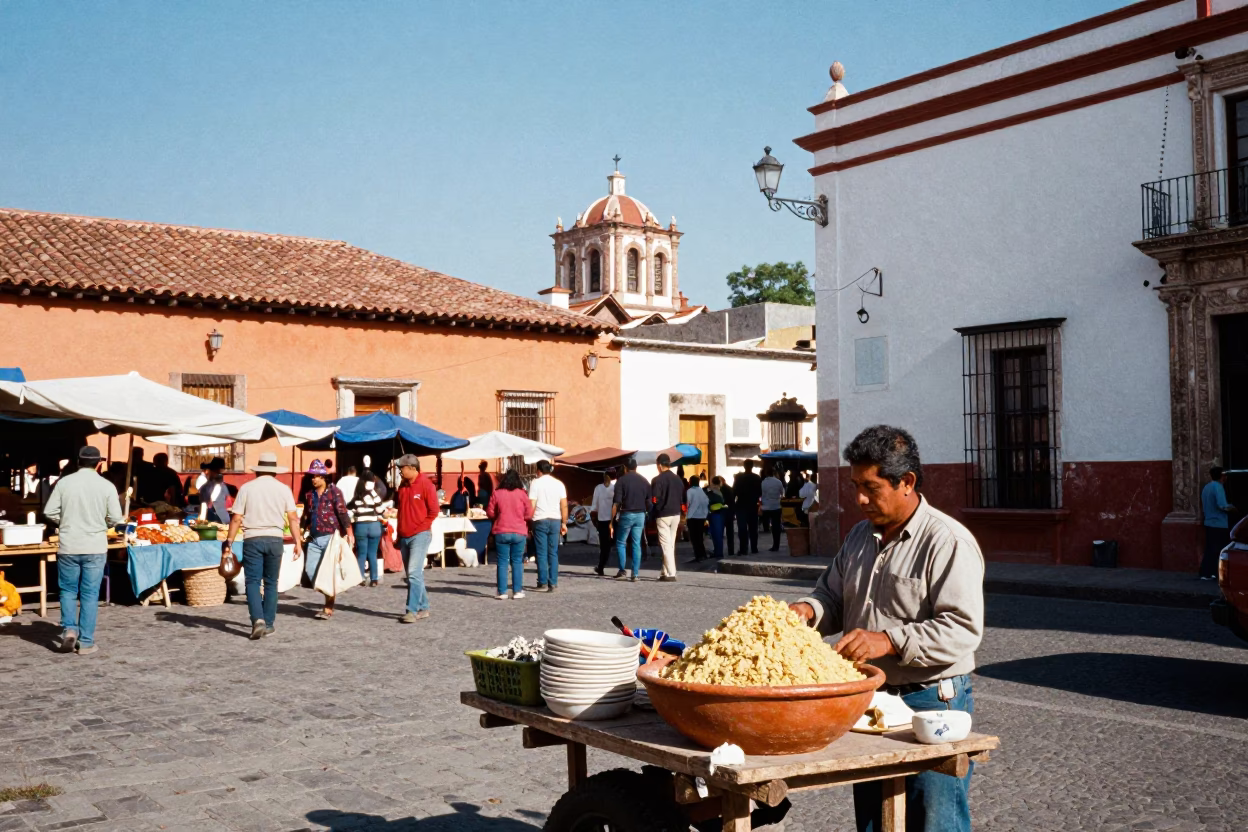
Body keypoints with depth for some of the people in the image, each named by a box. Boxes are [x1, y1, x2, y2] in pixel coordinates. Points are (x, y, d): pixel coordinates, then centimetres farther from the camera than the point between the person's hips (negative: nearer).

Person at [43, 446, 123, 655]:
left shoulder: (64, 482, -4)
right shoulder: (106, 486, -6)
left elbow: (49, 512, -2)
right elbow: (116, 518, -5)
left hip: (68, 546, 1)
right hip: (95, 547, -1)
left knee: (68, 590, 17)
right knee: (90, 595, 5)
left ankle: (69, 628, 0)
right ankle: (86, 642, 7)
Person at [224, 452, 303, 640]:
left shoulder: (247, 487, 0)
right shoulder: (283, 488, 3)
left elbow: (236, 518, -2)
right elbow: (293, 518, -1)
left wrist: (229, 542, 4)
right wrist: (298, 542, 2)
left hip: (253, 539, -2)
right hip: (275, 539, 2)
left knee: (252, 581, 2)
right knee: (271, 582, 13)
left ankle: (258, 620, -16)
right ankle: (269, 623, 15)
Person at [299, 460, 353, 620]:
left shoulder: (334, 492, -5)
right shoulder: (309, 495, 13)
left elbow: (342, 513, -12)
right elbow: (306, 516, 21)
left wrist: (349, 533, -19)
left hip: (330, 537, -6)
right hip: (314, 539, 6)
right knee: (310, 569, -1)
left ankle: (328, 608, 5)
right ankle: (328, 595, 18)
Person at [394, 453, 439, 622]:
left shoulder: (426, 484, -10)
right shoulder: (402, 485, 11)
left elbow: (434, 510, -10)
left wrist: (422, 526, -5)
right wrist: (399, 534, 18)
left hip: (420, 535, -7)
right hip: (404, 537, 7)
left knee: (414, 573, -15)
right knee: (413, 574, 10)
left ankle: (412, 611, -14)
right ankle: (423, 608, 19)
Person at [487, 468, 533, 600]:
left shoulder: (496, 494, -3)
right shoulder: (522, 494, -4)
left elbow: (490, 513, 1)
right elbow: (529, 513, -1)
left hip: (501, 532, 0)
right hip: (519, 532, 0)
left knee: (502, 562, 5)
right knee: (517, 562, 8)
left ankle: (502, 592, 3)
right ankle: (517, 591, 7)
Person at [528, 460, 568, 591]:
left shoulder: (535, 483, -3)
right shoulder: (559, 484, 8)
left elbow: (532, 505, -8)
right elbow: (564, 506, 4)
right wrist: (564, 523, 10)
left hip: (540, 520, -3)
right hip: (555, 521, 3)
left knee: (541, 553, 2)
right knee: (553, 553, 7)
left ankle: (543, 583, 1)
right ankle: (553, 583, 4)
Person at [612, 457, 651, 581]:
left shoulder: (622, 480, -6)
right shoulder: (645, 481, 7)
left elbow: (616, 502, -11)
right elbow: (649, 502, 7)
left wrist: (612, 519, -8)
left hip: (626, 515, -4)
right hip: (640, 515, 4)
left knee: (620, 543, 10)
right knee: (637, 544, 6)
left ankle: (622, 571, 5)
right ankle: (635, 574, 3)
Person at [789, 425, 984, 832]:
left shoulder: (948, 542, -15)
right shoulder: (861, 535, 11)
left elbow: (962, 628, -22)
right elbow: (833, 596, 20)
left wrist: (889, 641, -27)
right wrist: (808, 610, -3)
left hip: (930, 703, -7)